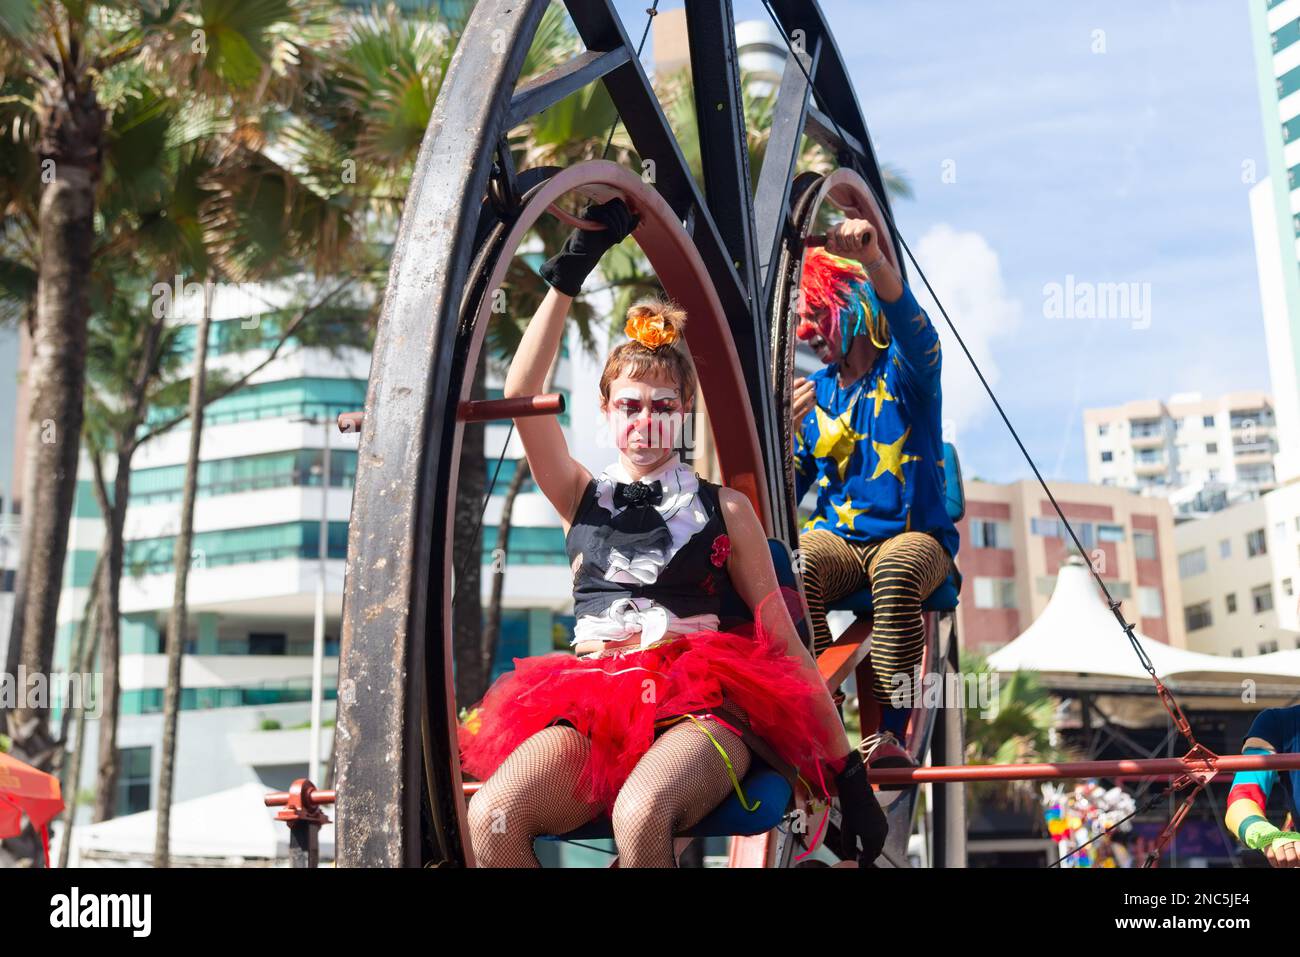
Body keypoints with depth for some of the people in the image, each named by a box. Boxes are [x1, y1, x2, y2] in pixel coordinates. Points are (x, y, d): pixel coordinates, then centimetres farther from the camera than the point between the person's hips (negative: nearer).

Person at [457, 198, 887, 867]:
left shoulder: (723, 508, 13)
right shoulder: (582, 499, 18)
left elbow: (783, 642, 11)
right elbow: (522, 394, 2)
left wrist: (846, 768, 7)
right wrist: (572, 270, -4)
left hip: (700, 709, -2)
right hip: (588, 706, 2)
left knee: (640, 813, -38)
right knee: (490, 819, -29)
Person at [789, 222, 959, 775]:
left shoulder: (904, 372, 1)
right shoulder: (814, 392, 14)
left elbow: (914, 329, -26)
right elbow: (787, 493, 11)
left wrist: (874, 262, -44)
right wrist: (789, 427, -7)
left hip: (914, 534, -3)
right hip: (836, 537, 3)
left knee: (896, 572, -38)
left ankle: (888, 738, -35)